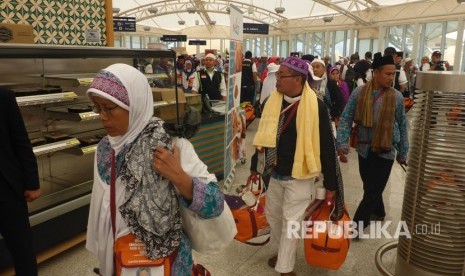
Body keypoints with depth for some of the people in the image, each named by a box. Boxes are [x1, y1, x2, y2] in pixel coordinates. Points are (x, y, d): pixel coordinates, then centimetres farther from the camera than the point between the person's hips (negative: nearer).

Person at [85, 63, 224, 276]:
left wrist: (178, 176, -37)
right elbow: (101, 207, 7)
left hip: (165, 259, -4)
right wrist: (102, 254, 13)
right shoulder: (104, 149, -5)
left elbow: (215, 205, -22)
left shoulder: (170, 144, -21)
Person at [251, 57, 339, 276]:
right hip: (274, 173, 5)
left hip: (300, 176, -5)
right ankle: (280, 251, 43)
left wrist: (330, 182, -9)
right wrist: (255, 165, 14)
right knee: (273, 215, 19)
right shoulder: (272, 101, -1)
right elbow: (263, 136, 8)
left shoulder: (316, 106, -17)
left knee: (291, 221, 6)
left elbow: (326, 146, -12)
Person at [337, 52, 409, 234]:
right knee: (369, 187, 18)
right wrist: (342, 143, -16)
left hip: (385, 151, -1)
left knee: (373, 191, 2)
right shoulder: (359, 93, -7)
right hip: (364, 148, 2)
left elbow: (402, 126, 3)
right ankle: (378, 212, 43)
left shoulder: (397, 97, -6)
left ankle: (357, 224, 13)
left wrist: (402, 153, 7)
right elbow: (346, 119, -5)